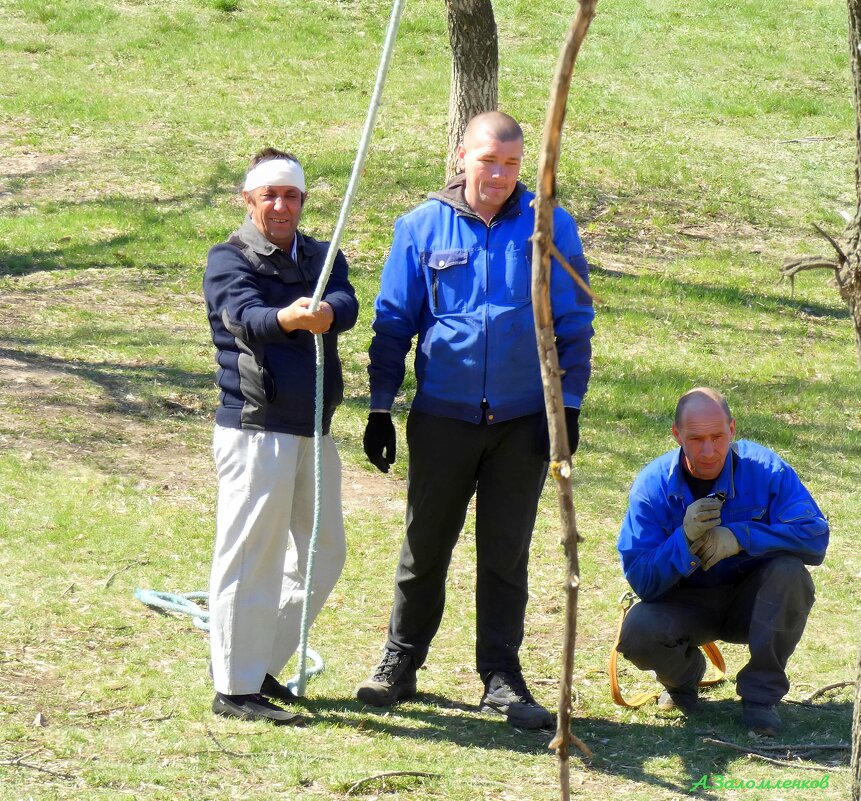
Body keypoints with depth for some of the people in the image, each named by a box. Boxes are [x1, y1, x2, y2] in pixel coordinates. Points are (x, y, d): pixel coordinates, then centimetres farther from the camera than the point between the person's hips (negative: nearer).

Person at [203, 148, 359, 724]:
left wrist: (325, 312, -34)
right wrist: (285, 318, -47)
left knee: (323, 552, 14)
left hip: (314, 428, 7)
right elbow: (246, 318, -25)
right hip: (255, 428, -7)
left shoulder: (322, 258, 12)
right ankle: (235, 687, 2)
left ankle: (262, 664, 26)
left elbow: (347, 305, -10)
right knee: (251, 557, -5)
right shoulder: (229, 261, -4)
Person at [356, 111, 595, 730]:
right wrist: (381, 408, 1)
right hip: (442, 418, 0)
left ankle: (501, 677, 13)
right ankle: (400, 665, 22)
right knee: (425, 547, 9)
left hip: (523, 423, 0)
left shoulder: (551, 228, -1)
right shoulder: (422, 227, 0)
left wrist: (568, 405, -4)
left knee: (506, 555, 6)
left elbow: (573, 324, 2)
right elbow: (393, 323, 4)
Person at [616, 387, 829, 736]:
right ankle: (684, 674, 8)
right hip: (685, 603, 0)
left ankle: (761, 694, -14)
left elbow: (815, 536, -28)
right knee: (637, 632, -31)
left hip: (752, 600, 0)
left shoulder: (764, 469, -18)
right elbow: (641, 580, -21)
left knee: (790, 572, -32)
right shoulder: (654, 485, -17)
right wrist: (685, 540, -39)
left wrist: (739, 537, -37)